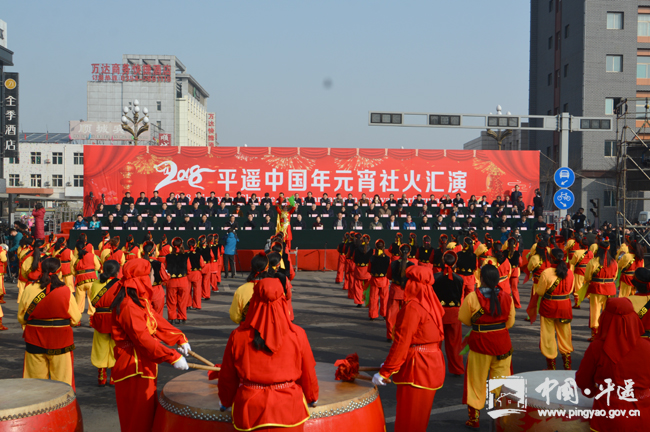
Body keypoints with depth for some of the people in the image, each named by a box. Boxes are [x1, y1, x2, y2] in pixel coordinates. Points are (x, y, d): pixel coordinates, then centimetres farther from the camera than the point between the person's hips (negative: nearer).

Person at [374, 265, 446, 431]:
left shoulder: (412, 307, -19)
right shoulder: (431, 304, 7)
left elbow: (401, 342, -20)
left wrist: (384, 371, -13)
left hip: (416, 367, -9)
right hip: (433, 364, 9)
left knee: (408, 419, 3)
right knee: (420, 415, 19)